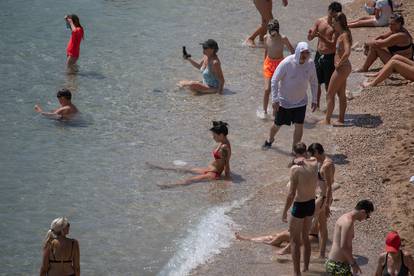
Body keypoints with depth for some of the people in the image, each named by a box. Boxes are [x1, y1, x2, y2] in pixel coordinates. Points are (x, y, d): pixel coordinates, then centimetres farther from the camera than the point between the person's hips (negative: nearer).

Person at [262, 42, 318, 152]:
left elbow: (313, 82, 4)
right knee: (277, 124, 13)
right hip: (284, 101, -2)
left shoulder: (310, 63, -12)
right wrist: (274, 100, -19)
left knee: (299, 126, -6)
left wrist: (314, 100, 4)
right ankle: (269, 141, 44)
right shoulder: (287, 63, -24)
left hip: (301, 101, 2)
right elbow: (274, 80, -17)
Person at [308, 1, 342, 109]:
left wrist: (322, 38, -34)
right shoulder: (320, 21, 3)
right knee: (316, 83, 10)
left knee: (328, 85, 1)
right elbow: (310, 38, 5)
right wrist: (310, 34, -19)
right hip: (319, 55, 5)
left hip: (330, 57, -5)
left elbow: (333, 44, -20)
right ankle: (317, 105, 24)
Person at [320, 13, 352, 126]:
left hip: (342, 68, -10)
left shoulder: (344, 35, -20)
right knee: (341, 94, 15)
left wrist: (339, 63, -22)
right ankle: (341, 119, 21)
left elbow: (347, 52, -32)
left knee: (330, 94, -1)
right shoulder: (341, 34, 8)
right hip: (343, 68, 10)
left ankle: (327, 120, 5)